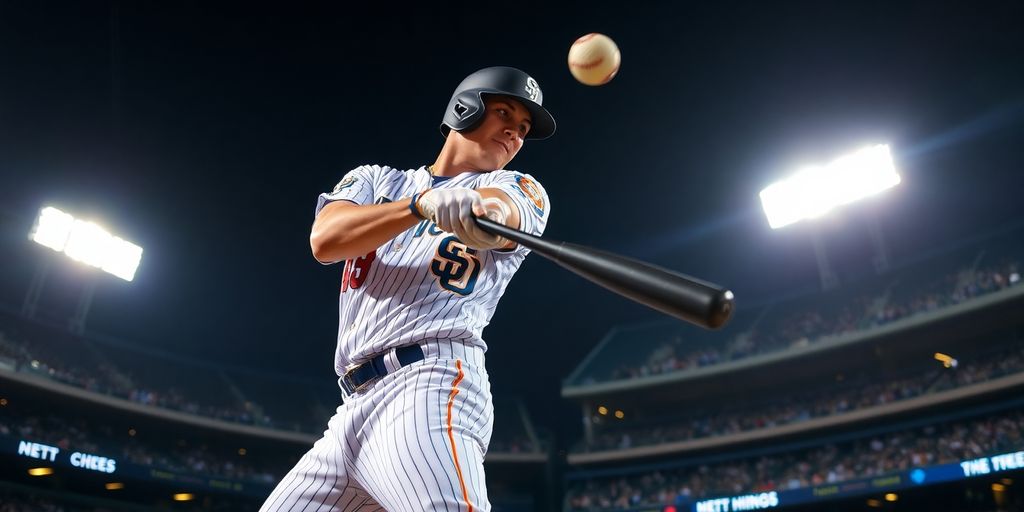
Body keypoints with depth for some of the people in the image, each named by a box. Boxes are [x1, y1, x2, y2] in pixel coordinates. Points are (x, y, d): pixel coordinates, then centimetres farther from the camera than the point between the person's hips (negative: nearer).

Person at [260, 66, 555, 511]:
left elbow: (503, 214, -14)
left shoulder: (521, 189, 12)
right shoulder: (375, 180, 19)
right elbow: (325, 240, -3)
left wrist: (486, 208, -38)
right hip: (356, 403, 5)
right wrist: (425, 202, -19)